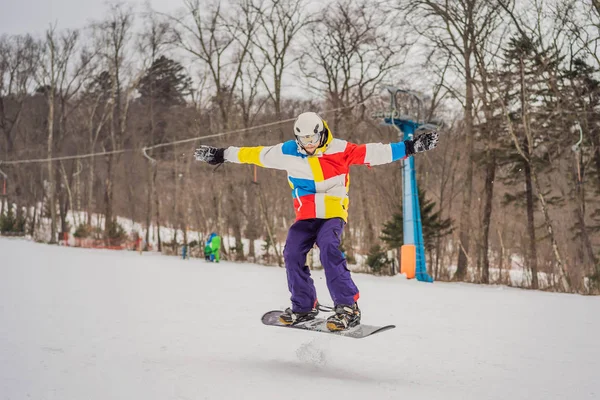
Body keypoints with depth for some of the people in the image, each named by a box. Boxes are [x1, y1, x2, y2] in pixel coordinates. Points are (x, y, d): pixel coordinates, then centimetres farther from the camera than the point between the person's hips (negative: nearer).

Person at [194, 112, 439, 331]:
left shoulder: (340, 150, -9)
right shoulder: (287, 153, -1)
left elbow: (374, 153, -11)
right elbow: (255, 154, 9)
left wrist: (410, 147, -16)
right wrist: (222, 155, 13)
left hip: (333, 213, -4)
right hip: (305, 216, 4)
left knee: (329, 249, -28)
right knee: (292, 254, -12)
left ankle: (347, 308, -27)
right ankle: (304, 307, 7)